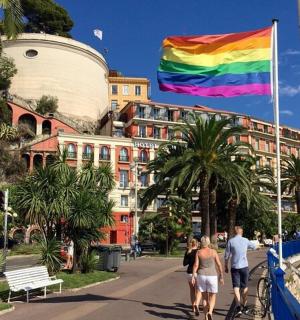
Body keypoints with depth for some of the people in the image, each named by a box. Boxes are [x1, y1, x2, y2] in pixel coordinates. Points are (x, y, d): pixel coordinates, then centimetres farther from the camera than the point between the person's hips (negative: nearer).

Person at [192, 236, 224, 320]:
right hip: (212, 276, -1)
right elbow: (219, 265, -2)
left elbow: (196, 265, -9)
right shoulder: (213, 251, -3)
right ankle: (210, 312, -18)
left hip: (201, 276, 1)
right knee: (212, 298, 8)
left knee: (204, 297, 15)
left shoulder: (199, 252, -3)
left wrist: (193, 276, -6)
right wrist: (221, 276, 5)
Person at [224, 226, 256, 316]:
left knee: (236, 287, -2)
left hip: (235, 267, -2)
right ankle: (244, 306, 23)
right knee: (244, 287, 14)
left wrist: (226, 266, 9)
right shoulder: (245, 240, 1)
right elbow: (254, 246, 20)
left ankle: (238, 307, -17)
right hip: (244, 266, 2)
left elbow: (227, 255, -3)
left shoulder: (230, 241, -5)